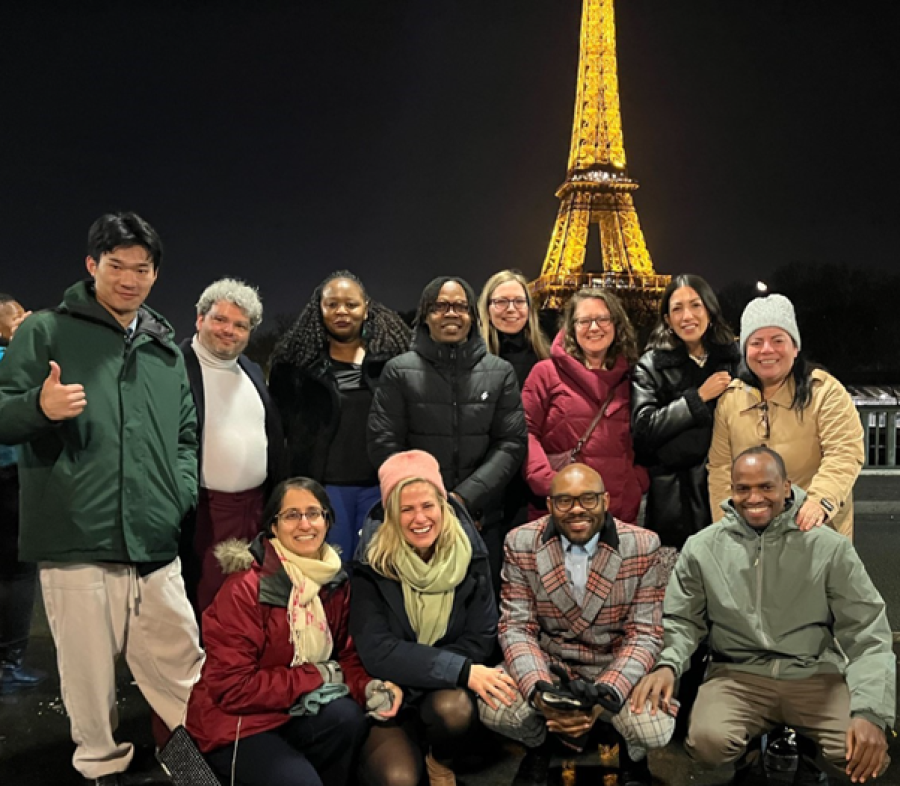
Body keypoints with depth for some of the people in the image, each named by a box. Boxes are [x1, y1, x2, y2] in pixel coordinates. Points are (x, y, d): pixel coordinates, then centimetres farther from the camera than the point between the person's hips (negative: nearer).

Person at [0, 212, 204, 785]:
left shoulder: (167, 349, 16)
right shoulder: (46, 332, 4)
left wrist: (182, 493, 6)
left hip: (156, 546, 3)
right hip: (76, 544, -3)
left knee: (183, 668, 8)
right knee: (90, 673, 5)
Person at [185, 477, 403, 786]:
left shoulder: (336, 581, 0)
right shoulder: (246, 588, -20)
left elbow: (347, 655, 6)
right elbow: (231, 686, -21)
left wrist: (369, 686, -17)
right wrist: (317, 676, -19)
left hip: (298, 711, 6)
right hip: (235, 723, -5)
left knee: (348, 717, -24)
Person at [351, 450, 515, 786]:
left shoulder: (470, 556, -8)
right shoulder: (372, 564, -14)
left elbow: (481, 639, -7)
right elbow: (377, 651, -19)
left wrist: (410, 672, -20)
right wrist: (460, 669, -28)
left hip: (447, 690, 2)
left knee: (453, 707, -31)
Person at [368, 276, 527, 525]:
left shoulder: (501, 372, 5)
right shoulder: (399, 371, 0)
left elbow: (511, 443, -1)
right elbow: (384, 444, -3)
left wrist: (464, 498, -12)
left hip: (482, 512, 1)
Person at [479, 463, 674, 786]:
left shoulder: (643, 547, -12)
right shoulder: (521, 544, -9)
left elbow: (645, 635, -12)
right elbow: (516, 627, -9)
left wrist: (605, 697, -28)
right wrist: (539, 692, -28)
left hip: (617, 667, 0)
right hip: (546, 663, 1)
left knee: (653, 731, -28)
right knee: (496, 710, -27)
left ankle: (631, 756, 14)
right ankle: (539, 745, 13)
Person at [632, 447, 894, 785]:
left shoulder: (829, 547, -4)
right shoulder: (701, 548, -1)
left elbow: (866, 633, -3)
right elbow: (681, 621, 4)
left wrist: (870, 712, -15)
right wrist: (667, 665, -18)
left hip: (816, 675, 1)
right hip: (738, 675, 0)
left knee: (867, 754, -24)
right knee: (707, 742, -28)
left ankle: (807, 750, 13)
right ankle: (750, 748, 10)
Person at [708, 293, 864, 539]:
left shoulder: (825, 391, -7)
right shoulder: (730, 397, 2)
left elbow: (844, 454, -16)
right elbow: (720, 466, 1)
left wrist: (821, 501, -31)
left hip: (817, 527, -2)